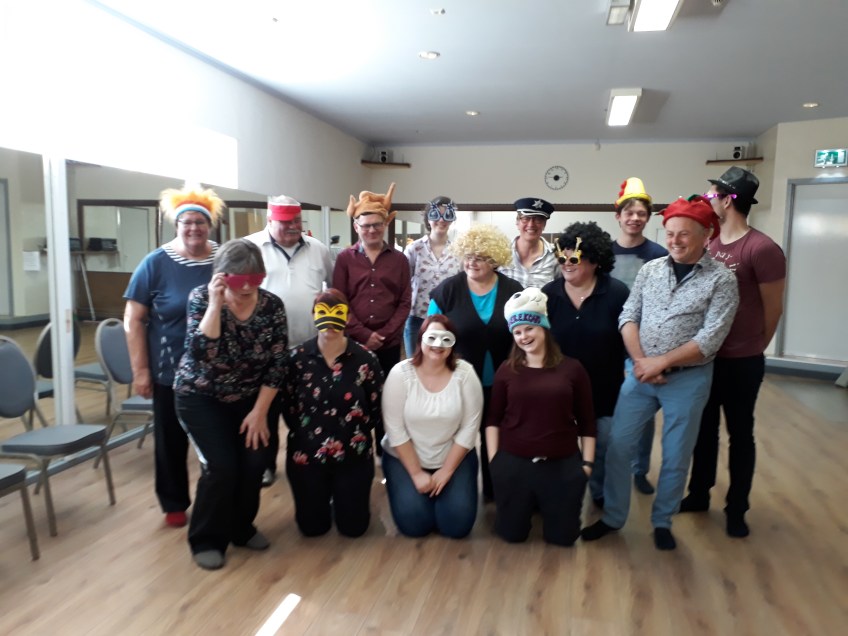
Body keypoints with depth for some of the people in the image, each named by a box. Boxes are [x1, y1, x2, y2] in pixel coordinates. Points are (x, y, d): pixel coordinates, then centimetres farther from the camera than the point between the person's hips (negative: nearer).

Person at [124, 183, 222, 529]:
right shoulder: (156, 263, -6)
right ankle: (175, 504, 33)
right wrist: (140, 370, -9)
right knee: (171, 440, 13)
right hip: (171, 371, -1)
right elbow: (133, 319, -5)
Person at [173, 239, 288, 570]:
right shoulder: (201, 298, -17)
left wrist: (260, 411, -11)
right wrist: (215, 304, -35)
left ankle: (242, 527, 21)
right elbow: (201, 353, -31)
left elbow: (277, 364, -8)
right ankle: (206, 539, 10)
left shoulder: (272, 306, -12)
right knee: (220, 467, -15)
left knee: (254, 463, -8)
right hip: (201, 398, -2)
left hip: (249, 399, 3)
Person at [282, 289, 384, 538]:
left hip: (353, 455, 0)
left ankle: (340, 497, 41)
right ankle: (325, 498, 44)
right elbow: (287, 406, -1)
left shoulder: (365, 359, -9)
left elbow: (375, 408, -1)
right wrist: (307, 434, -3)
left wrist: (355, 434, -3)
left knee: (353, 527, 9)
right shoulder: (297, 357, -8)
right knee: (312, 527, 12)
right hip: (306, 454, 1)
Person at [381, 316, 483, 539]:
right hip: (404, 458, -1)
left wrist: (446, 472, -12)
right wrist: (416, 473, -14)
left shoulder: (465, 373, -13)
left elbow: (469, 429, -10)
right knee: (413, 523, -14)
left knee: (457, 524, -11)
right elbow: (395, 430, -13)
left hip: (455, 458, 1)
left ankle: (438, 492, 20)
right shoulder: (400, 373, -15)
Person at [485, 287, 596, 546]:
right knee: (511, 533, 9)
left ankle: (545, 505, 39)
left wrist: (587, 463, -1)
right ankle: (530, 503, 41)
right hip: (513, 463, 1)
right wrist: (493, 459, -1)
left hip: (562, 465, 0)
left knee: (562, 536, 8)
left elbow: (587, 422, 2)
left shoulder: (572, 369, -2)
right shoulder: (507, 370, -1)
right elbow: (493, 420, 4)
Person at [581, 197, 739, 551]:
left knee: (676, 457, 10)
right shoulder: (649, 269, 4)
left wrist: (661, 362, -16)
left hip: (688, 379, -3)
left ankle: (662, 522, 31)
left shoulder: (721, 280, -7)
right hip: (639, 373, 3)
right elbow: (628, 316, 2)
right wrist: (640, 361, -11)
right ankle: (612, 517, 24)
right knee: (618, 446, 6)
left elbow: (710, 338, -14)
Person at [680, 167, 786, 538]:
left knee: (740, 434, 11)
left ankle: (736, 509, 28)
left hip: (742, 363, -5)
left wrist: (750, 349, 4)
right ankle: (698, 494, 36)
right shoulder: (707, 246, 1)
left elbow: (773, 309, -7)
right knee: (704, 429, 18)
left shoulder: (762, 249, -17)